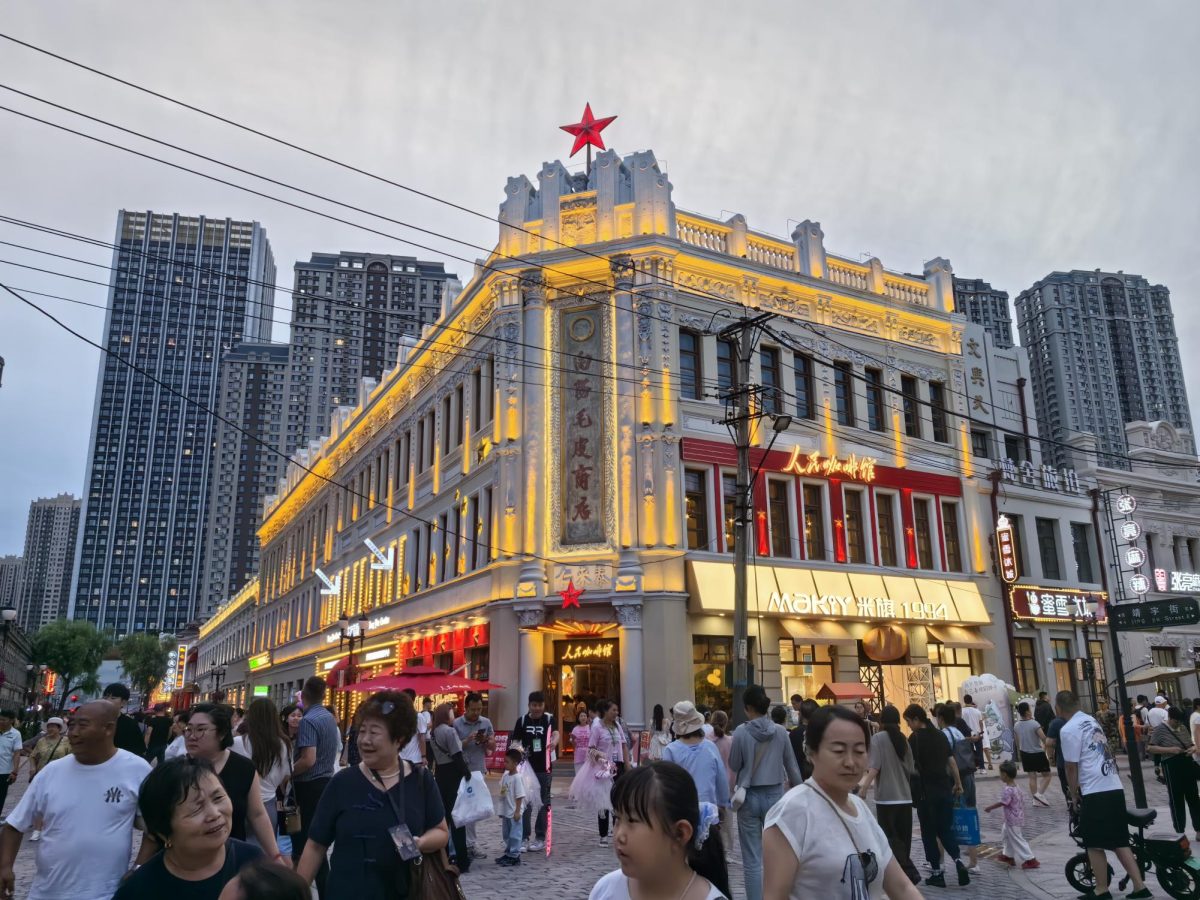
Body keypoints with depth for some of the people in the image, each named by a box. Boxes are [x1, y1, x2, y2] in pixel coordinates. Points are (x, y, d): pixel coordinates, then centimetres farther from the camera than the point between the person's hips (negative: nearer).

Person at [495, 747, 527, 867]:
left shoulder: (517, 778, -18)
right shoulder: (505, 775, 7)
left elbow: (520, 796, -19)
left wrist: (517, 811, -20)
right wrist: (501, 810, 16)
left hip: (514, 812, -9)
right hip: (506, 812, 9)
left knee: (514, 834, 0)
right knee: (506, 834, 18)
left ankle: (514, 856, 7)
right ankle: (508, 853, 30)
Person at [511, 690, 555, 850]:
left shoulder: (549, 719, -5)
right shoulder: (522, 720, 0)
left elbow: (555, 732, -21)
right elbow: (515, 741, 5)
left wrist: (554, 740, -42)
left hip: (544, 768, -1)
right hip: (526, 767, 1)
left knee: (544, 804, 6)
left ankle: (540, 838, 16)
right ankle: (524, 837, 17)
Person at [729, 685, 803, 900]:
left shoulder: (741, 732, -11)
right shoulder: (780, 732, -3)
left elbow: (734, 765, -1)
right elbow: (792, 765, 7)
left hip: (750, 797, -3)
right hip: (775, 795, 3)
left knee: (752, 860, 5)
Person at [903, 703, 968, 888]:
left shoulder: (915, 737, -11)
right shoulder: (940, 735, 8)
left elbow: (910, 764, -17)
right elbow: (951, 761, 12)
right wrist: (958, 783, 20)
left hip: (926, 791, -6)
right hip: (945, 789, 6)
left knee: (929, 833, 6)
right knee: (946, 829, 15)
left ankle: (937, 873, 9)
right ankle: (958, 861, -6)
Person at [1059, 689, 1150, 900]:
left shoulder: (1068, 730, -12)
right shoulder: (1092, 720, 15)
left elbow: (1071, 767, -11)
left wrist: (1074, 794, 5)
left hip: (1095, 792, -8)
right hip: (1115, 787, 8)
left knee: (1094, 845, 4)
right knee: (1119, 841, 15)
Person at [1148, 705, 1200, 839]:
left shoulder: (1183, 728, 10)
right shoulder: (1159, 729, -7)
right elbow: (1151, 748, -9)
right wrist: (1170, 750, -20)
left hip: (1188, 765, 5)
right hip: (1172, 767, -5)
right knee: (1176, 800, 2)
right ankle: (1180, 832, 10)